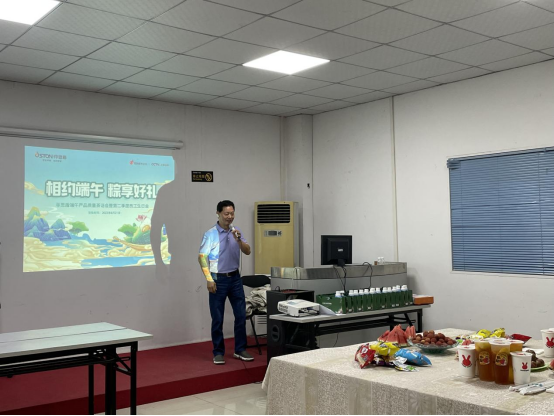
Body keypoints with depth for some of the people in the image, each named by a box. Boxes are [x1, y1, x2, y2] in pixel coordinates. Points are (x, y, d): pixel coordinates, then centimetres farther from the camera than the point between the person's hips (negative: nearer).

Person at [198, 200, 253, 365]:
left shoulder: (236, 231, 6)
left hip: (235, 278, 5)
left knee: (241, 315, 6)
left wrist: (238, 239, -17)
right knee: (217, 318, 2)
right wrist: (209, 279, -15)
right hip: (218, 279, -4)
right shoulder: (210, 234, -8)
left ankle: (240, 350, 18)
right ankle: (218, 353, 13)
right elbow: (202, 257, -9)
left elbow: (247, 252, 1)